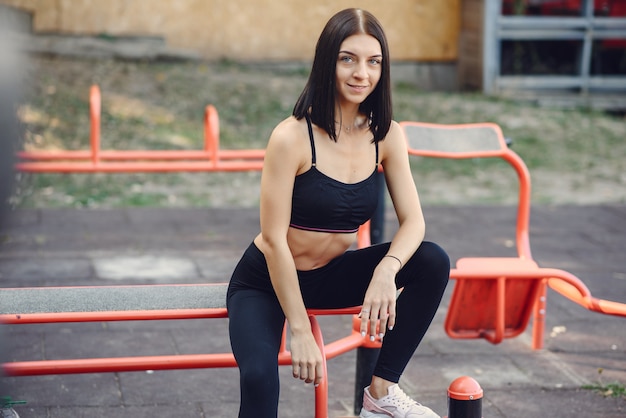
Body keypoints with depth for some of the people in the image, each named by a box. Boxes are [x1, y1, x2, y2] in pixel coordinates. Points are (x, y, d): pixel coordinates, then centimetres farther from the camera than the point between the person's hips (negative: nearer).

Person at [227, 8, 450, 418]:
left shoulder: (386, 136, -6)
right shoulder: (292, 137, -22)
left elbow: (413, 221, -9)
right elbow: (273, 240, -21)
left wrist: (386, 270, -31)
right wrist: (299, 330, -22)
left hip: (332, 275, 6)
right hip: (266, 281, -5)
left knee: (433, 262, -16)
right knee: (260, 377, -34)